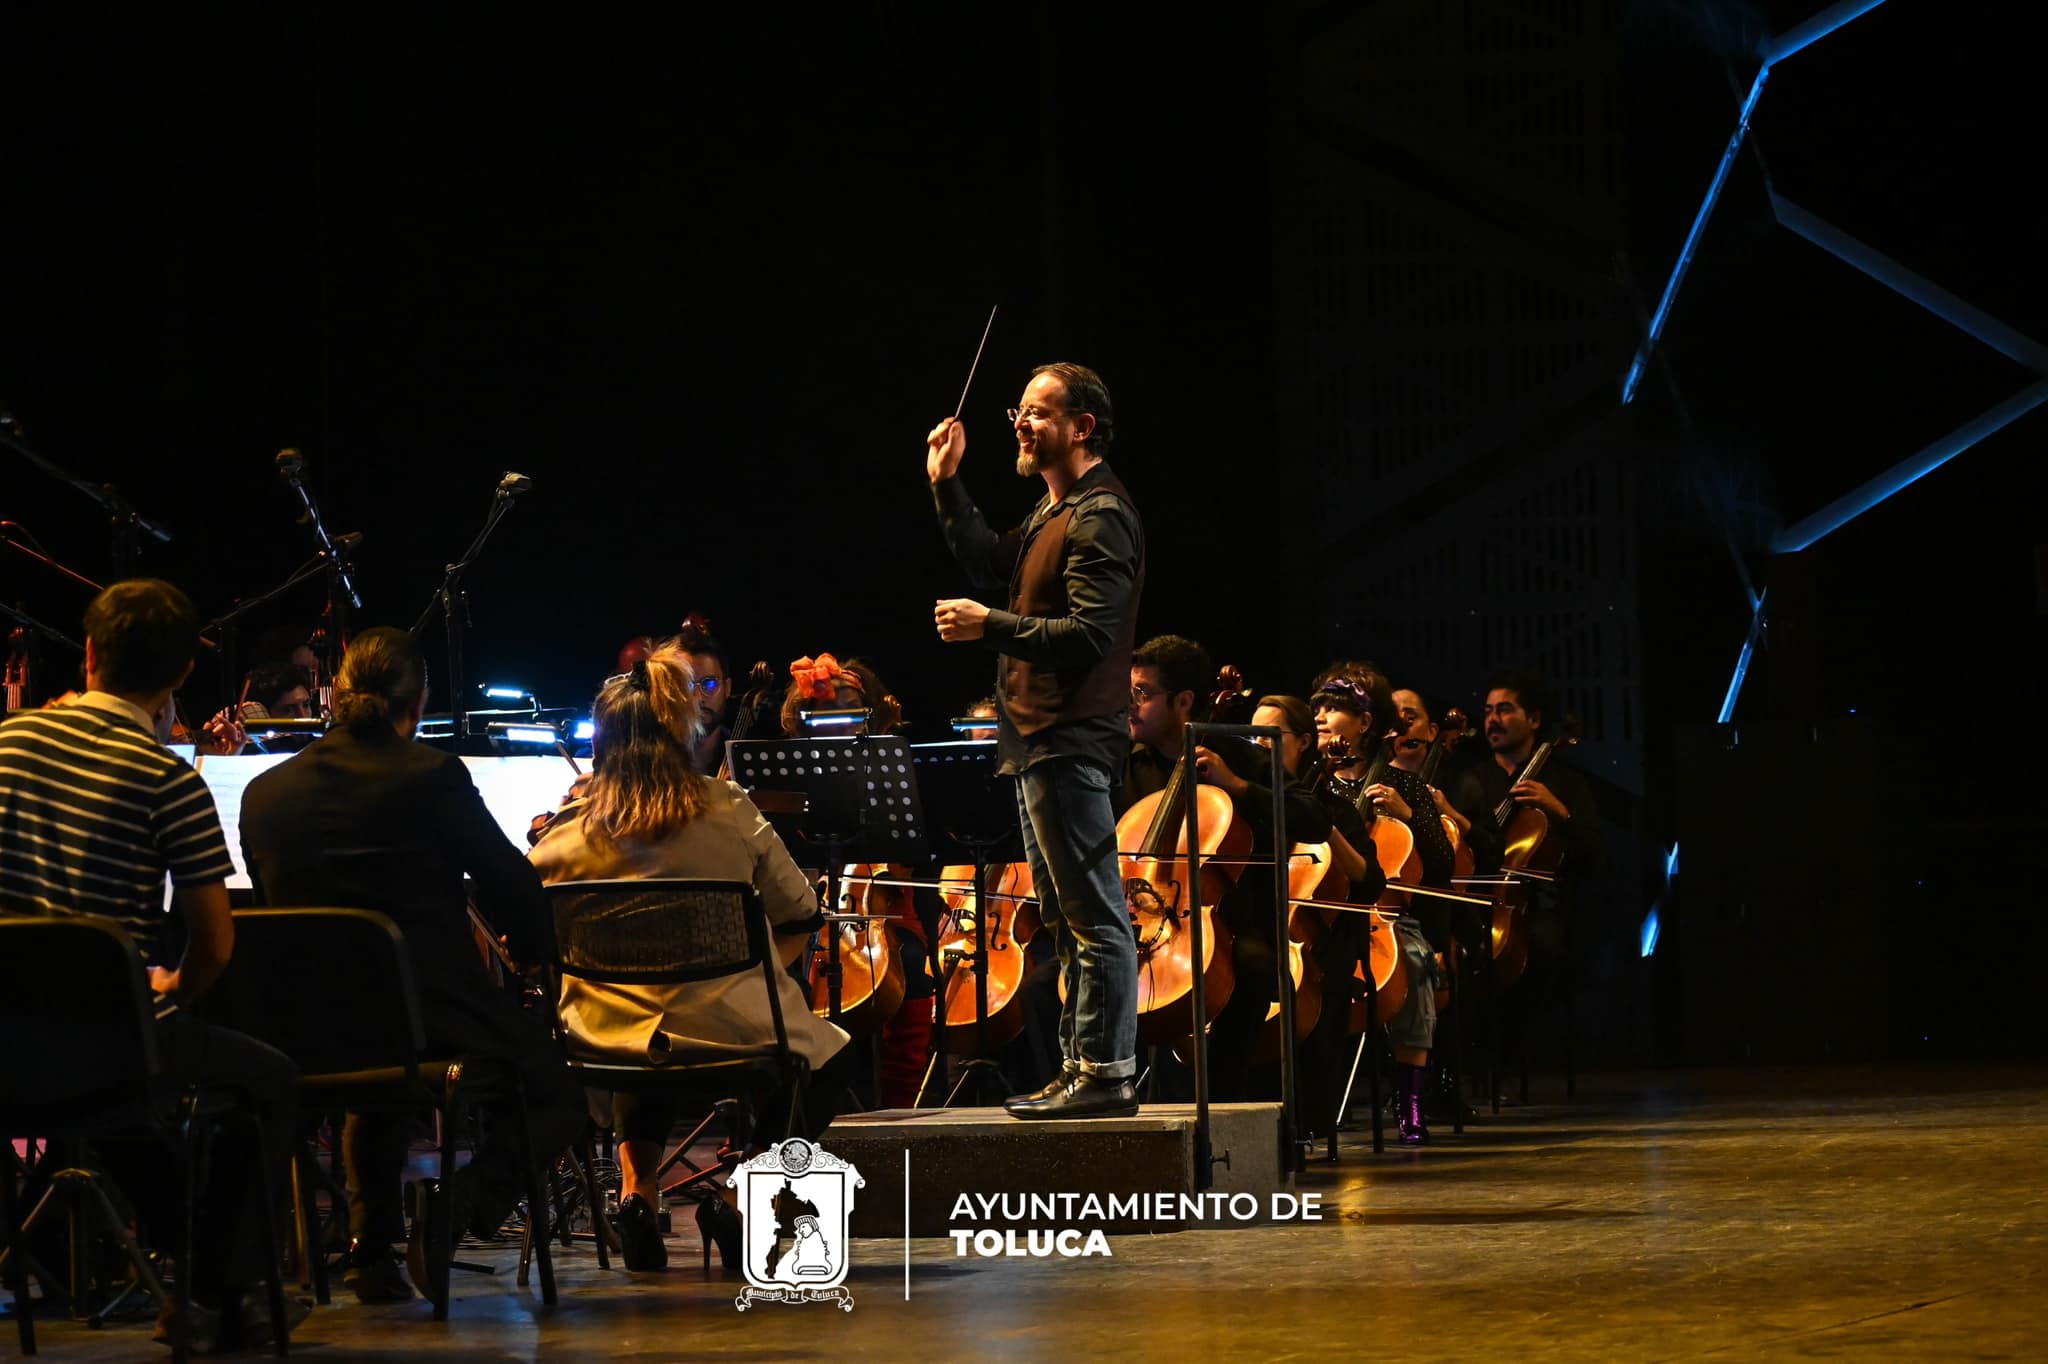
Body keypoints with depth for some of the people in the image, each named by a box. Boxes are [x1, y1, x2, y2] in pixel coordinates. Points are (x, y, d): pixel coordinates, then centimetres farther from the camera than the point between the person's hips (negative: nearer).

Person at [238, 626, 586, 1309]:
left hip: (310, 1037, 5)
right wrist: (531, 945, 15)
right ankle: (456, 1209, -8)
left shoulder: (264, 792, 3)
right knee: (557, 1098, 17)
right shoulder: (433, 776, -11)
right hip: (436, 1017, -5)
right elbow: (516, 893, -6)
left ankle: (370, 1246, 27)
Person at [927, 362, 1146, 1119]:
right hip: (1041, 742, 11)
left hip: (1071, 740, -11)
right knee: (1066, 914, 15)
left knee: (1093, 913, -9)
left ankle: (1105, 1070, -8)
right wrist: (947, 487, 19)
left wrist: (990, 627, -23)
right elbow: (990, 562, 28)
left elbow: (1090, 633, -23)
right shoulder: (1055, 510, 18)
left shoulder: (1099, 518, -15)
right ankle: (1082, 1065, 21)